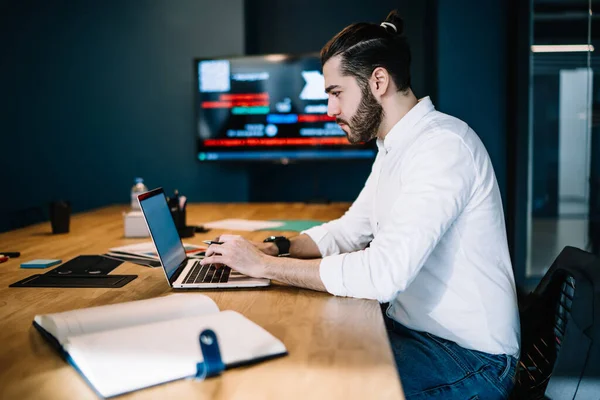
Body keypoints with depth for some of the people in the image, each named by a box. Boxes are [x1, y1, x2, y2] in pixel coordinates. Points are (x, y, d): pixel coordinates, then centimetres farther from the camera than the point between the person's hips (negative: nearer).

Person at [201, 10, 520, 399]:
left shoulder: (443, 147, -23)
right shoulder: (394, 148, 10)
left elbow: (383, 274, -31)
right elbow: (349, 230, 16)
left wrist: (264, 265, -22)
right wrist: (276, 247, -1)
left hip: (470, 357, -8)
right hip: (413, 328, 8)